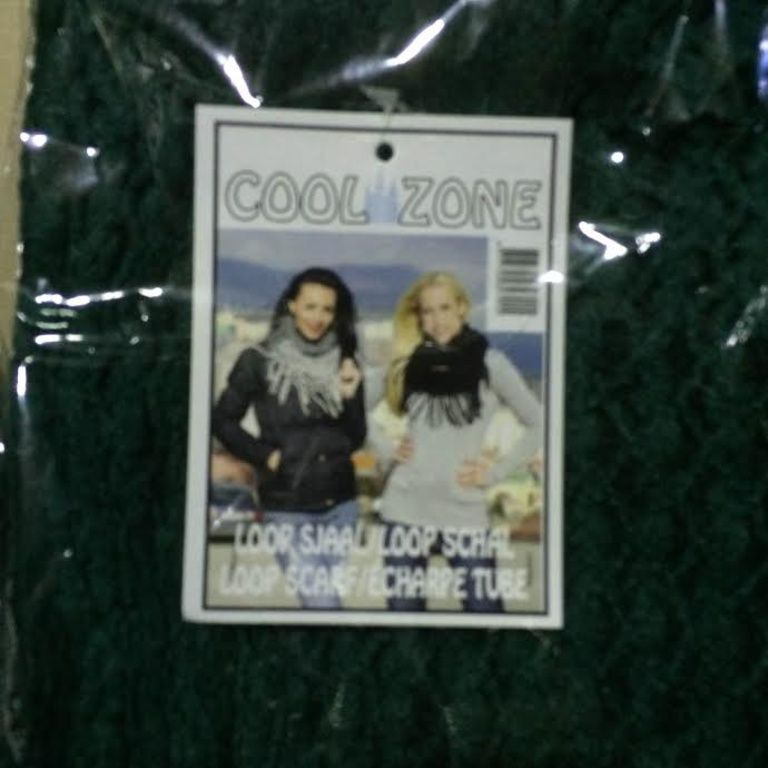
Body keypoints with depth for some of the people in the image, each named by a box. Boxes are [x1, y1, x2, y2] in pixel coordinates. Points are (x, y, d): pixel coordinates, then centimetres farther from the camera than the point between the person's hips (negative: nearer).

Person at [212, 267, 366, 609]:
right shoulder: (259, 361, -6)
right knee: (323, 604, -10)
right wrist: (264, 455, -8)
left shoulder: (343, 363, 5)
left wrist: (350, 397, -11)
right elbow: (222, 420, 1)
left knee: (320, 599, 13)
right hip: (288, 508, -4)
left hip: (340, 504, 4)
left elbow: (355, 439, 5)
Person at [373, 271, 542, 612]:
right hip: (406, 509, 3)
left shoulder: (489, 363, -1)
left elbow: (538, 425, 3)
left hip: (465, 511, -3)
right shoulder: (407, 363, 8)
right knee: (403, 607, 9)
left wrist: (496, 470, -3)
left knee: (484, 607, -2)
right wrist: (387, 448, 3)